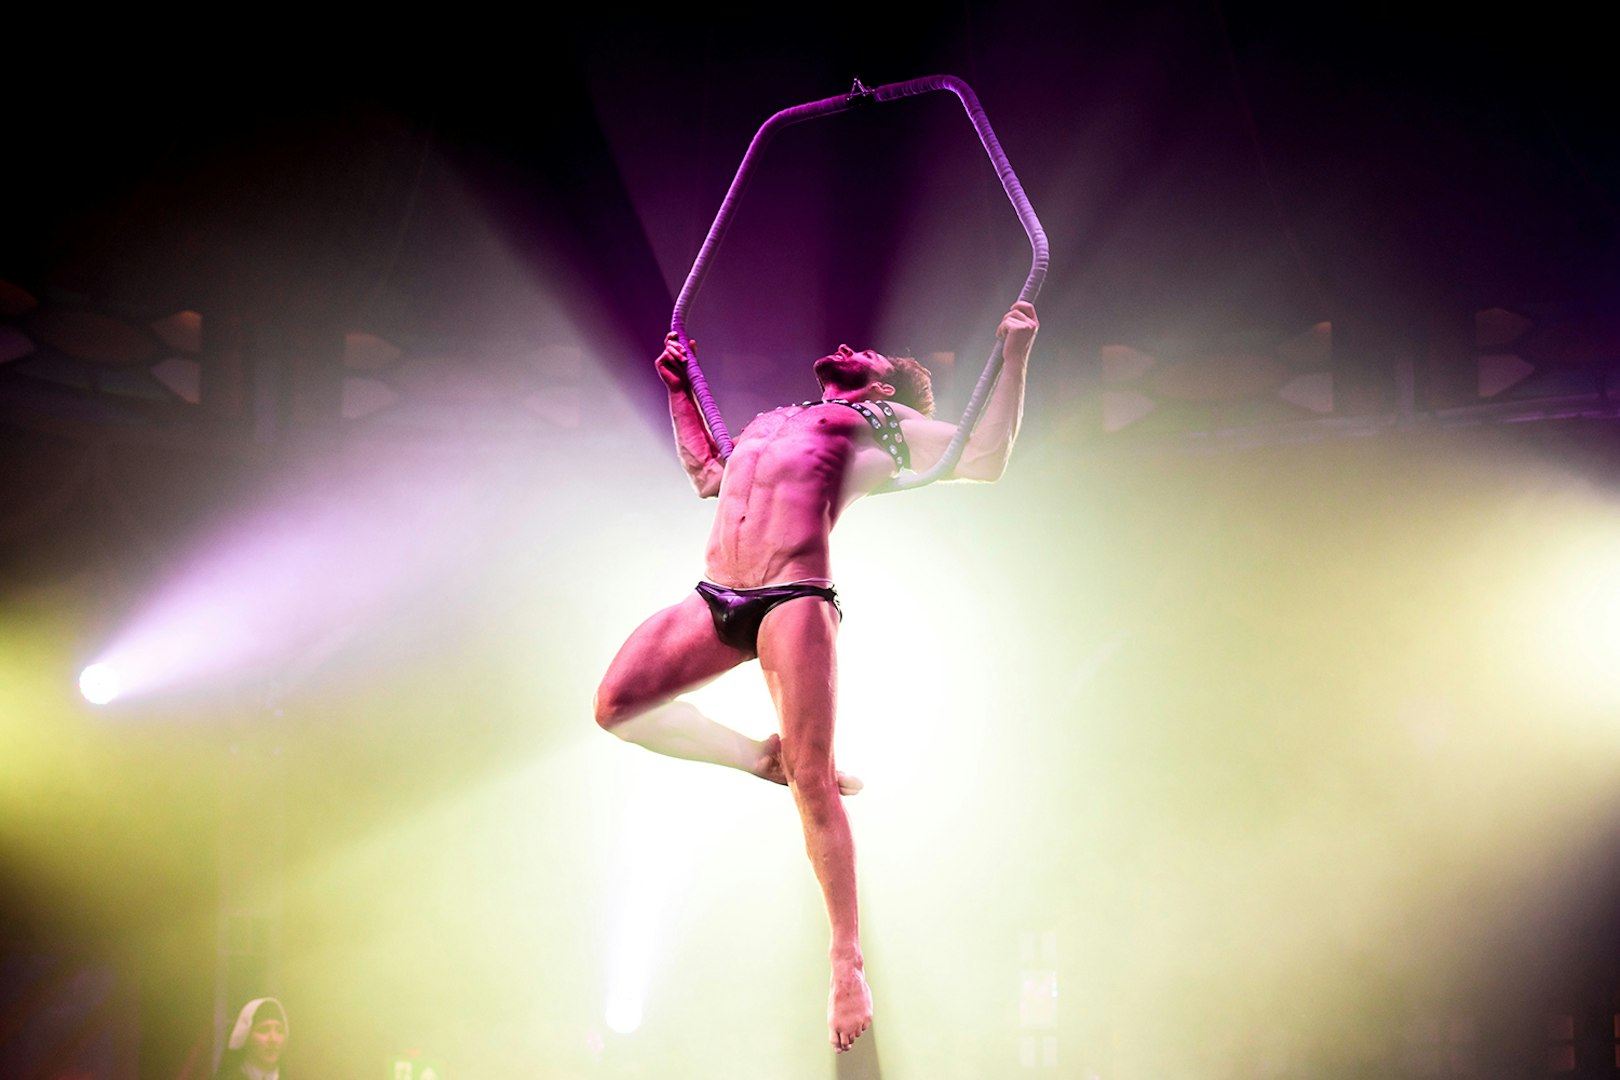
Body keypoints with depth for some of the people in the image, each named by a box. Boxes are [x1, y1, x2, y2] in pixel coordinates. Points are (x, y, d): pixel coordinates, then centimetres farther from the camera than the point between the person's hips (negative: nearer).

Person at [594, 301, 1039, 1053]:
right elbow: (705, 474, 45)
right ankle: (763, 759, 9)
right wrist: (679, 391, 44)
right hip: (715, 599, 6)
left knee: (813, 781, -12)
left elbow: (984, 459, 5)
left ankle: (847, 960, -3)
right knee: (617, 706, -8)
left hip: (794, 600, -6)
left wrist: (1013, 358, 2)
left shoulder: (887, 424, 15)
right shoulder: (774, 423, 32)